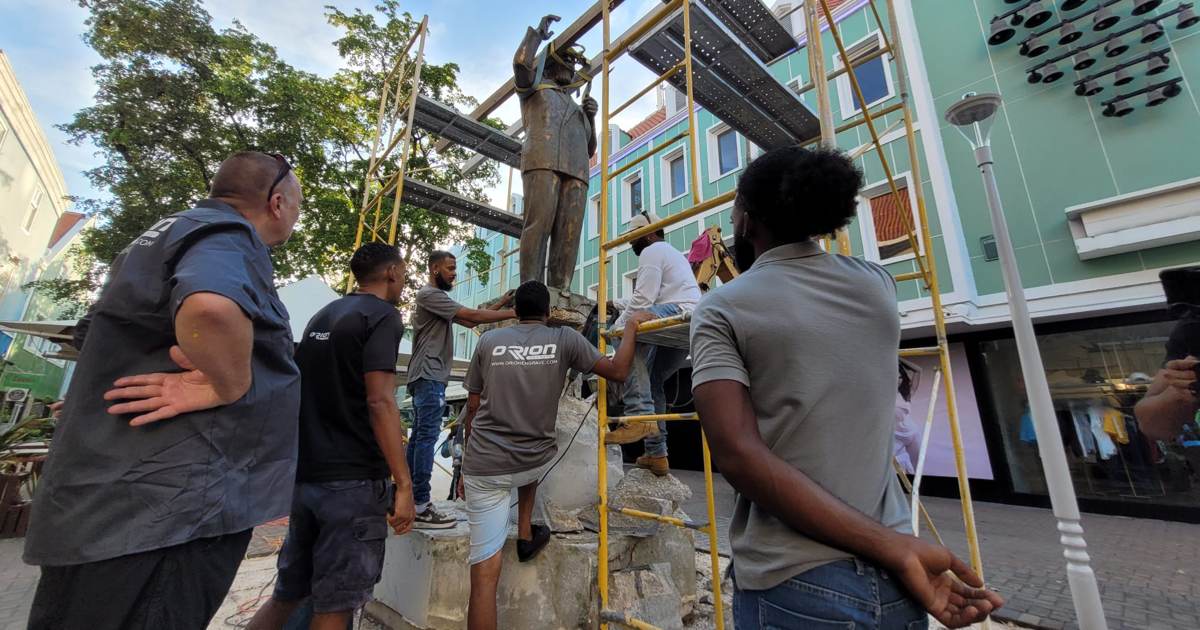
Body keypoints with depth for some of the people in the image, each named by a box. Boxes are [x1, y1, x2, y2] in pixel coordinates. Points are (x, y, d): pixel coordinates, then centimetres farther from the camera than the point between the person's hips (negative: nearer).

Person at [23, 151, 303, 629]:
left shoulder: (167, 233, 19)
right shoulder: (228, 236, -13)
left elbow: (93, 335, 31)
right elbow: (211, 306, -39)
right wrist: (231, 387, -22)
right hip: (165, 508, -10)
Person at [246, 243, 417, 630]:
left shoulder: (322, 315, 14)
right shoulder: (382, 316, -11)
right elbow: (379, 401, -21)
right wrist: (404, 484, -19)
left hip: (305, 475, 8)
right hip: (353, 480, -8)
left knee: (288, 593, 20)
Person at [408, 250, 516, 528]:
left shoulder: (438, 297, 22)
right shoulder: (429, 294, -11)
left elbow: (469, 322, 16)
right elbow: (472, 315, -19)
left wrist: (499, 305, 10)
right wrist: (514, 313, -17)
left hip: (429, 377, 11)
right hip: (429, 376, -11)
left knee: (419, 437, 12)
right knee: (427, 437, -10)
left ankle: (410, 499, 21)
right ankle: (420, 508, -6)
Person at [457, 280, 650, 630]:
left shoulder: (488, 341, 3)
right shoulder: (565, 339, -2)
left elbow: (472, 409, 7)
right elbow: (618, 372, 1)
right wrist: (632, 329, 16)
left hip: (483, 467, 0)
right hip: (534, 461, 0)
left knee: (485, 571, 6)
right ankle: (525, 535, 38)